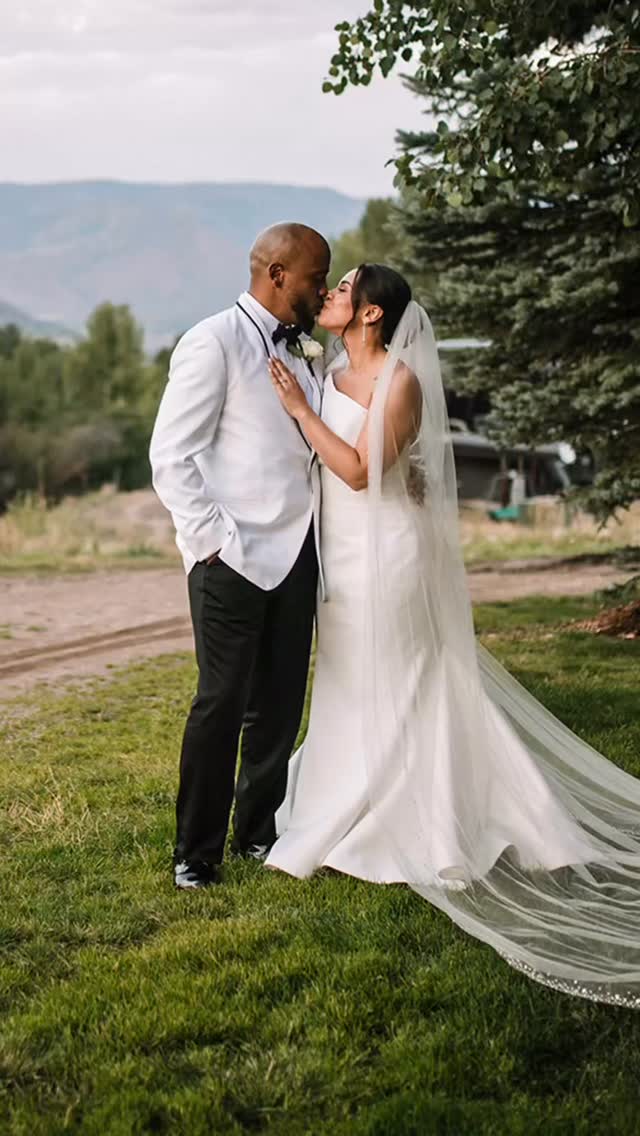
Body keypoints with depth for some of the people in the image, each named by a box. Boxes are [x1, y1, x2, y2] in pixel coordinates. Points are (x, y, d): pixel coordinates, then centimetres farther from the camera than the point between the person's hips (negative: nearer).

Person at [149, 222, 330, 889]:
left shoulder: (302, 355, 18)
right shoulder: (214, 343, -5)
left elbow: (329, 454, 24)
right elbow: (171, 457, -10)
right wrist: (216, 541, -15)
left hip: (295, 556, 7)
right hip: (234, 559, -7)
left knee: (280, 704, 11)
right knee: (222, 702, -4)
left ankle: (258, 831, 25)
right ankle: (196, 852, 8)